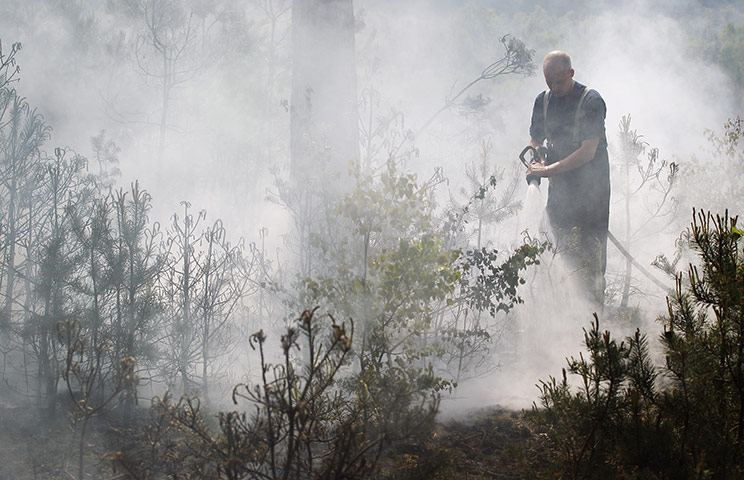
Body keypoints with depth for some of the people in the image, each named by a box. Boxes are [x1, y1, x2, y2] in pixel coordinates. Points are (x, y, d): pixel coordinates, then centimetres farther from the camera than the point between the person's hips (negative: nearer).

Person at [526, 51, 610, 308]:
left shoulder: (591, 101, -14)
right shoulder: (543, 100, 6)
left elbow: (588, 152, -19)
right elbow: (535, 142, 19)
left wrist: (549, 169, -21)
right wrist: (536, 163, -3)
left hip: (591, 186, -6)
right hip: (559, 184, 6)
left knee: (589, 248, -9)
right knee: (562, 247, 5)